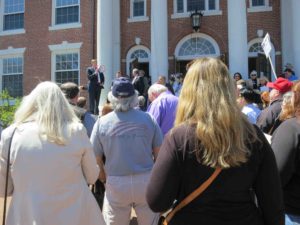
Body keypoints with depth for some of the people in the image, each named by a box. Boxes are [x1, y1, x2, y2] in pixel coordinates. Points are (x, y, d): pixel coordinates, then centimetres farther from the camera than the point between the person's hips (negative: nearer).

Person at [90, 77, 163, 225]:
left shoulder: (102, 122, -7)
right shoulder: (148, 119, -6)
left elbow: (95, 157, -2)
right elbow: (159, 152, 0)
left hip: (116, 184, 0)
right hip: (146, 181, 1)